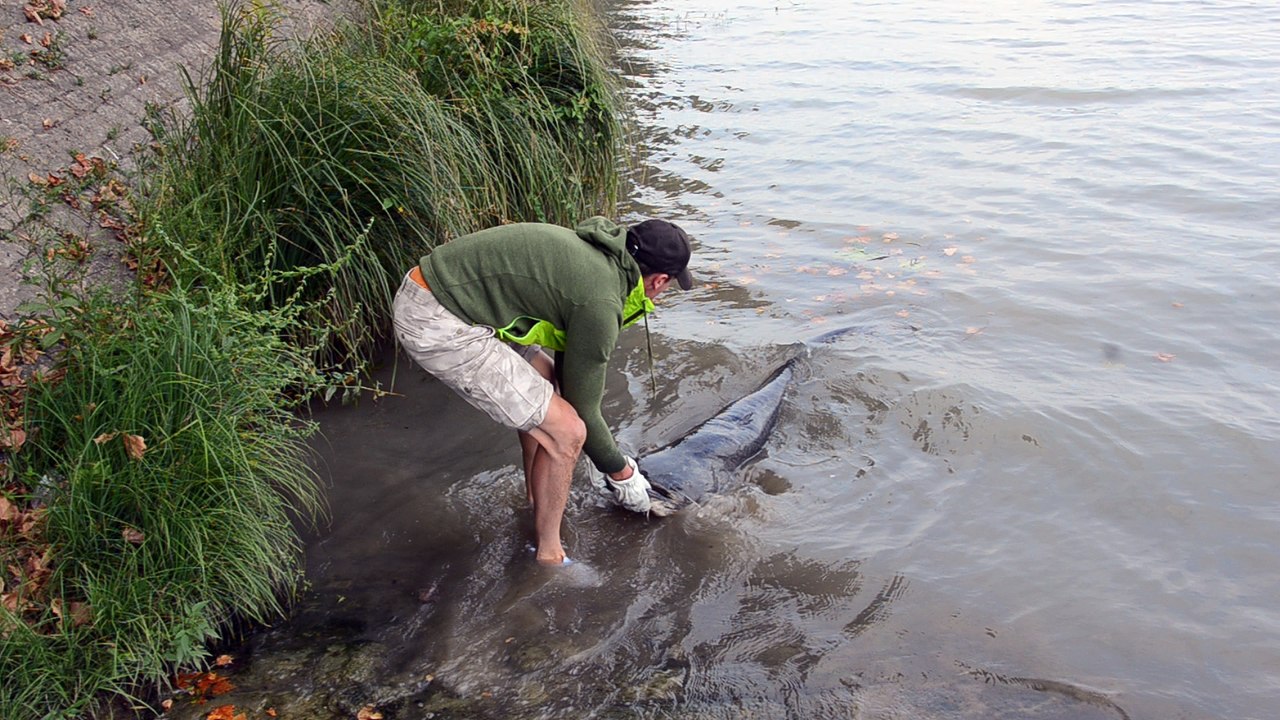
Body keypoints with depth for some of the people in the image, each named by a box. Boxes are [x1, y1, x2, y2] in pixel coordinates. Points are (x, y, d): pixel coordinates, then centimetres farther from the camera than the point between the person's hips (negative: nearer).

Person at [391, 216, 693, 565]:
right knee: (565, 432, -6)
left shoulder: (592, 253, 13)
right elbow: (582, 407, -5)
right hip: (437, 326, -10)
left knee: (549, 381, 25)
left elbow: (569, 367, 25)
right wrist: (620, 472, 12)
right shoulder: (600, 303, -15)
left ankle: (537, 498, 41)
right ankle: (548, 554, 13)